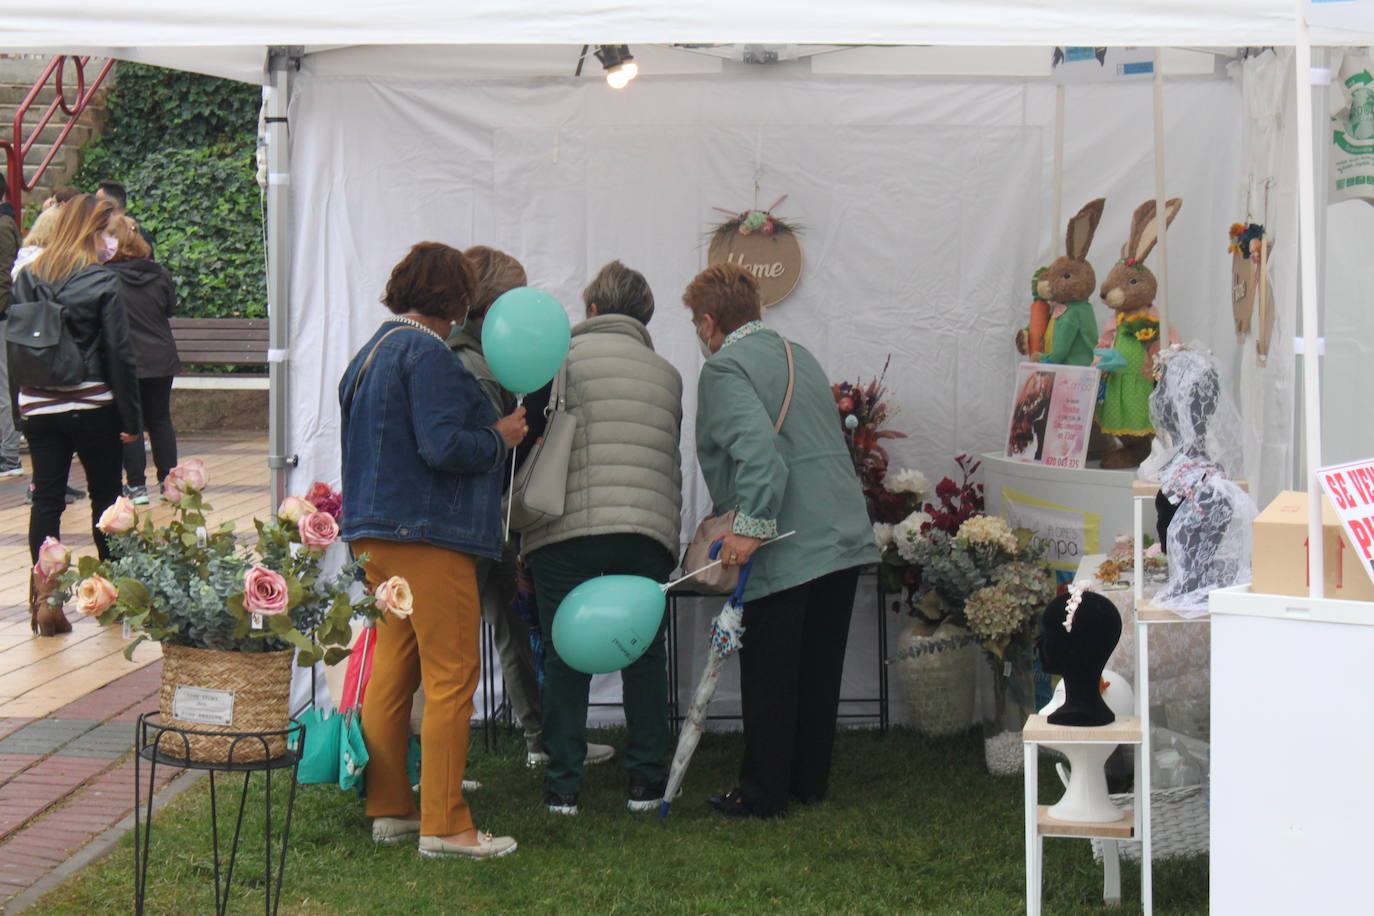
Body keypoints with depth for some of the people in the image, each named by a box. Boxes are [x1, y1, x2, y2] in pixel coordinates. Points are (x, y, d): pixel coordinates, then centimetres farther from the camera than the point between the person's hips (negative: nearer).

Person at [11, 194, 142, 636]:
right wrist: (131, 417, -6)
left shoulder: (27, 277, 3)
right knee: (105, 496, 11)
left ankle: (45, 601, -5)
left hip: (38, 406, 3)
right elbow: (119, 354, -11)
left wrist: (22, 404, 14)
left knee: (46, 499, 3)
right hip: (93, 407, -3)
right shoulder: (102, 281, -10)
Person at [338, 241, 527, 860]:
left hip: (375, 532, 10)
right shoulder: (426, 353, -14)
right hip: (428, 535, -10)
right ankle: (443, 825, -5)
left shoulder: (372, 351, 16)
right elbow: (442, 447, -22)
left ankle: (389, 809, 20)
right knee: (452, 676, -6)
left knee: (392, 670, 14)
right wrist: (500, 438, -6)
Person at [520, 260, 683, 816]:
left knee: (564, 656, 6)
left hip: (567, 529, -2)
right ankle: (646, 779, 14)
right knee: (645, 653, 12)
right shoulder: (667, 374, 16)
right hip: (648, 529, 3)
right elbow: (671, 458, 17)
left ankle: (562, 784, 8)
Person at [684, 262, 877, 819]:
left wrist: (749, 526, -24)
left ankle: (763, 794, 8)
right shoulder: (799, 355, 19)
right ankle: (810, 782, 25)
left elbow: (757, 448, -24)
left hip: (786, 545, -8)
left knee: (768, 675, 2)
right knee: (819, 668, 16)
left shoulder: (724, 369, -9)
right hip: (846, 536, 8)